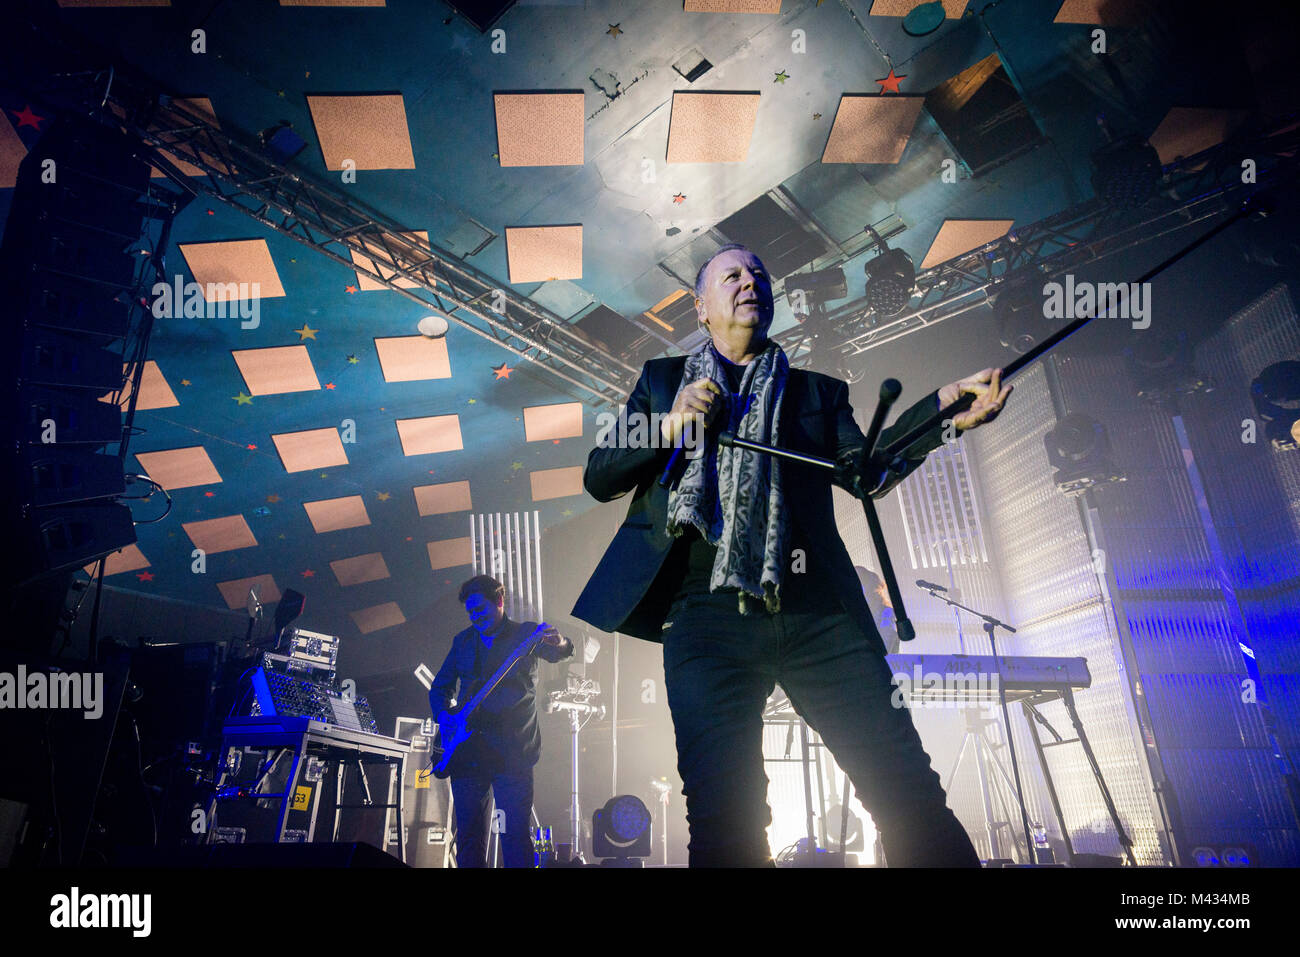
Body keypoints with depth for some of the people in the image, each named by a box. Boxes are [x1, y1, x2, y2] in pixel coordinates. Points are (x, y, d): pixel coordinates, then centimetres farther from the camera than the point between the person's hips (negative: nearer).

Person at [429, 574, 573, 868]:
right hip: (467, 751, 4)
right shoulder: (463, 641, 14)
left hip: (512, 752, -4)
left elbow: (555, 652, -18)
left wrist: (559, 644, -42)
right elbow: (440, 686, 20)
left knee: (517, 835, -5)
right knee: (468, 834, 6)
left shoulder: (525, 634, 0)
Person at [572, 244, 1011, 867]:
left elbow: (867, 469, 9)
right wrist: (668, 427, -1)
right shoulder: (662, 381, 22)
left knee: (907, 788, -5)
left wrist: (941, 410, -7)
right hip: (707, 612, 0)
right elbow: (598, 478, 16)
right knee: (723, 814, -8)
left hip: (815, 611, 1)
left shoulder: (817, 391, 23)